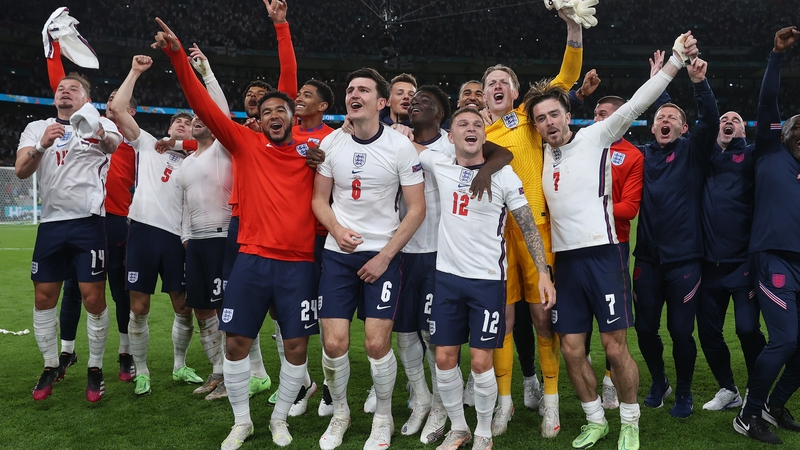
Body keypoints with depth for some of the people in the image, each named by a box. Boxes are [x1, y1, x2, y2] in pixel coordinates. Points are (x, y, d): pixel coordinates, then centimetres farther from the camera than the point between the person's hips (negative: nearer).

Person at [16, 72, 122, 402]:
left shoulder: (101, 125, 1)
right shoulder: (37, 129, 12)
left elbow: (118, 147, -24)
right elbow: (21, 171, -3)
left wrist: (102, 136, -48)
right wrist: (42, 145, -23)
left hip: (88, 223, -4)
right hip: (51, 223, 4)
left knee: (93, 298, -4)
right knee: (43, 297, 8)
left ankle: (95, 369, 11)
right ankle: (51, 366, 24)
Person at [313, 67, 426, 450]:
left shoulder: (400, 146, -7)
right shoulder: (331, 142, 2)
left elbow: (417, 208, -5)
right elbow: (319, 198, 10)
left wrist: (385, 256, -9)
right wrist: (337, 229, -10)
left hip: (382, 254, -2)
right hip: (337, 254, 3)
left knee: (377, 344, -6)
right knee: (334, 343, -2)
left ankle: (383, 418, 20)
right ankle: (339, 414, 25)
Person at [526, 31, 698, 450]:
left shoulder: (596, 137, -1)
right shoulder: (543, 153, 11)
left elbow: (636, 104, -11)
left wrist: (676, 60, -18)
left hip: (602, 254, -5)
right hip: (565, 259, 5)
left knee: (615, 346, 1)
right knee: (571, 348, 7)